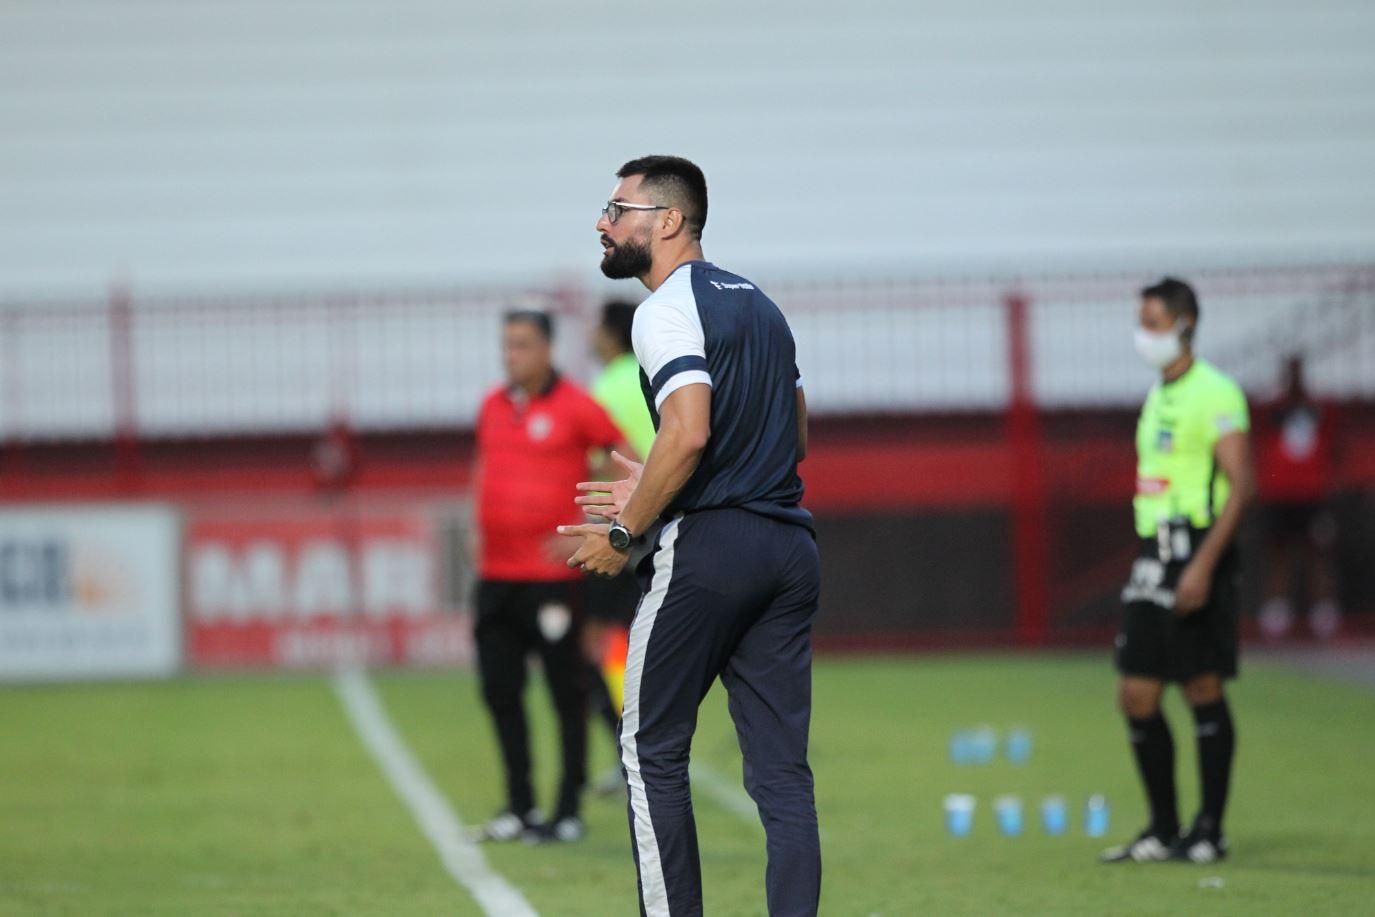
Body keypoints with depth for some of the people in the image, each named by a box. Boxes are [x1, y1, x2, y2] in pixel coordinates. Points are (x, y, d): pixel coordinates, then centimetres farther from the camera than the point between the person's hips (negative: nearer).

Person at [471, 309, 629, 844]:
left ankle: (569, 810, 5)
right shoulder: (493, 407, 11)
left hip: (552, 575, -6)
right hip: (496, 574, 6)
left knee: (567, 692, -1)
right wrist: (477, 526, 13)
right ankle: (520, 805, 15)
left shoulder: (574, 407, -7)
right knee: (499, 689, 6)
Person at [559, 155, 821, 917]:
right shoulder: (758, 303, 19)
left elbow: (689, 432, -22)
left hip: (706, 551, -8)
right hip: (789, 547, 8)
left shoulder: (670, 307, -8)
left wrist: (625, 534, -12)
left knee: (652, 748, 4)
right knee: (781, 765, 5)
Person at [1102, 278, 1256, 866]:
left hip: (1197, 554, -8)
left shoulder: (1214, 393, -9)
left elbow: (1242, 485, -16)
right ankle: (1164, 830, 12)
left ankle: (1210, 832, 5)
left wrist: (1203, 564, -23)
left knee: (1203, 691, -3)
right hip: (1152, 561, 8)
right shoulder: (1157, 397, 17)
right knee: (1136, 696, 4)